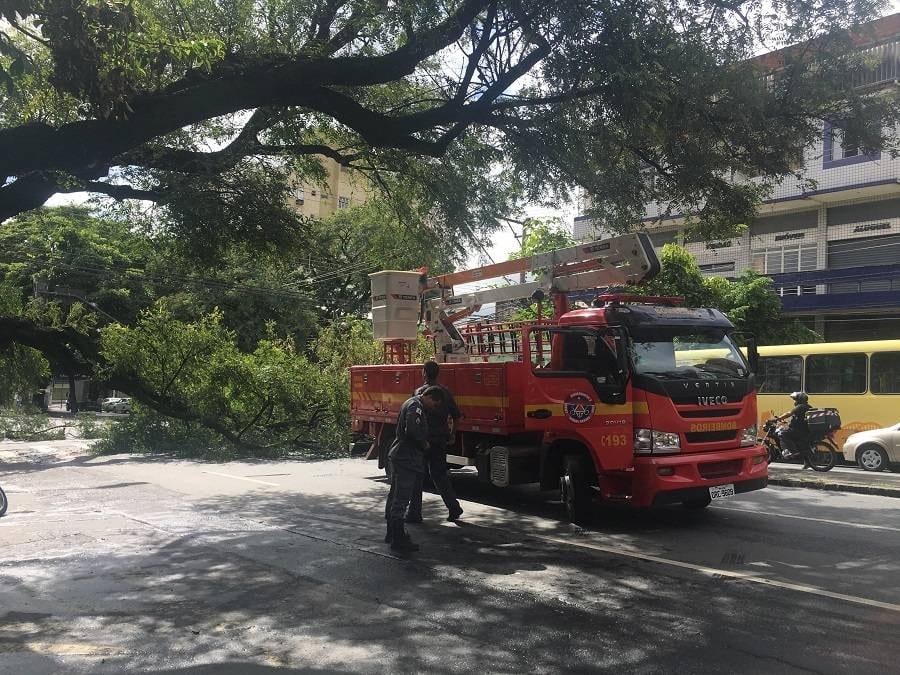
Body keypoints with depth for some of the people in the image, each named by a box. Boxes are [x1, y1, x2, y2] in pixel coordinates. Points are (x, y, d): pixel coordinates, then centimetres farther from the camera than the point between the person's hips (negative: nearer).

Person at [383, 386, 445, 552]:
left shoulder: (410, 403, 16)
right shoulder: (415, 407, -17)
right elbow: (413, 430, -29)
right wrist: (424, 444, -13)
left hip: (398, 456, 11)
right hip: (407, 459, -11)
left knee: (395, 495, 18)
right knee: (402, 499, -8)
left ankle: (392, 533, 29)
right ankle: (398, 540, -6)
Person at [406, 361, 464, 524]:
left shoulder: (421, 391, -11)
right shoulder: (445, 391, 8)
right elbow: (456, 416, 10)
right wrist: (451, 434, 20)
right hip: (441, 441, 6)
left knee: (417, 477, 3)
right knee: (439, 474, 16)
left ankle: (414, 514, 7)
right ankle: (454, 507, 10)